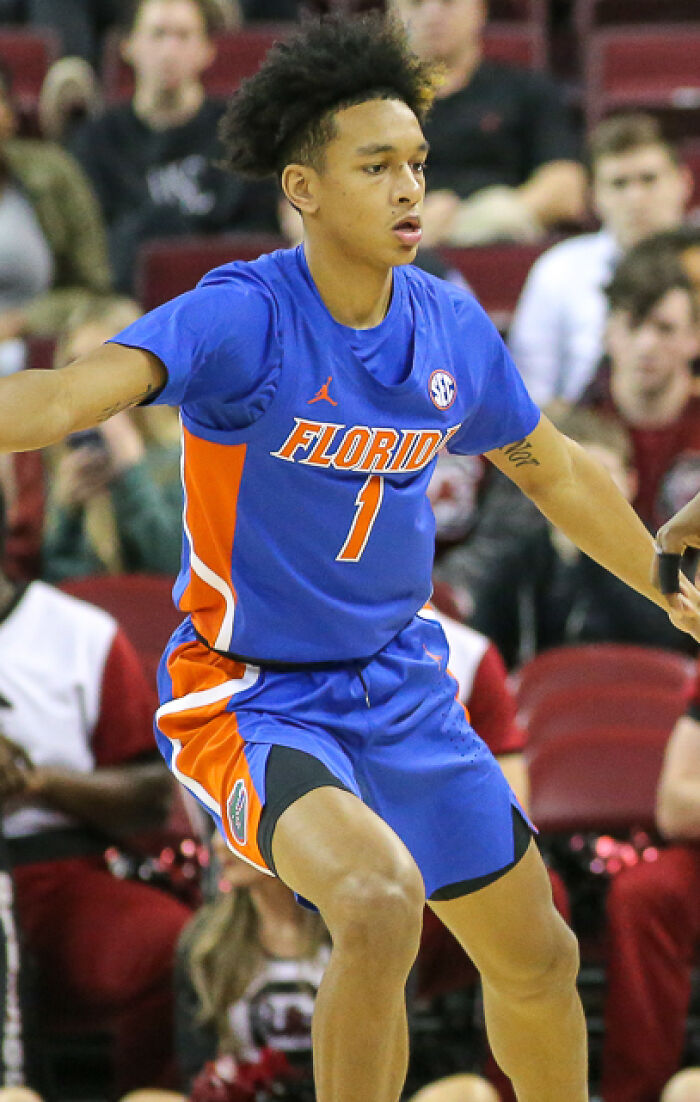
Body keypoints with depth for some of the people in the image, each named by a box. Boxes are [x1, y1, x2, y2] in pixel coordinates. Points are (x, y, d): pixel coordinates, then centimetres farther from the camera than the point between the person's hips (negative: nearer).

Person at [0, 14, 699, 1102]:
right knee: (381, 901, -32)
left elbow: (556, 473, 17)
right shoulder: (244, 318, -21)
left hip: (401, 684, 7)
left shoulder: (452, 326, -2)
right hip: (254, 697, -7)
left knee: (538, 962, 15)